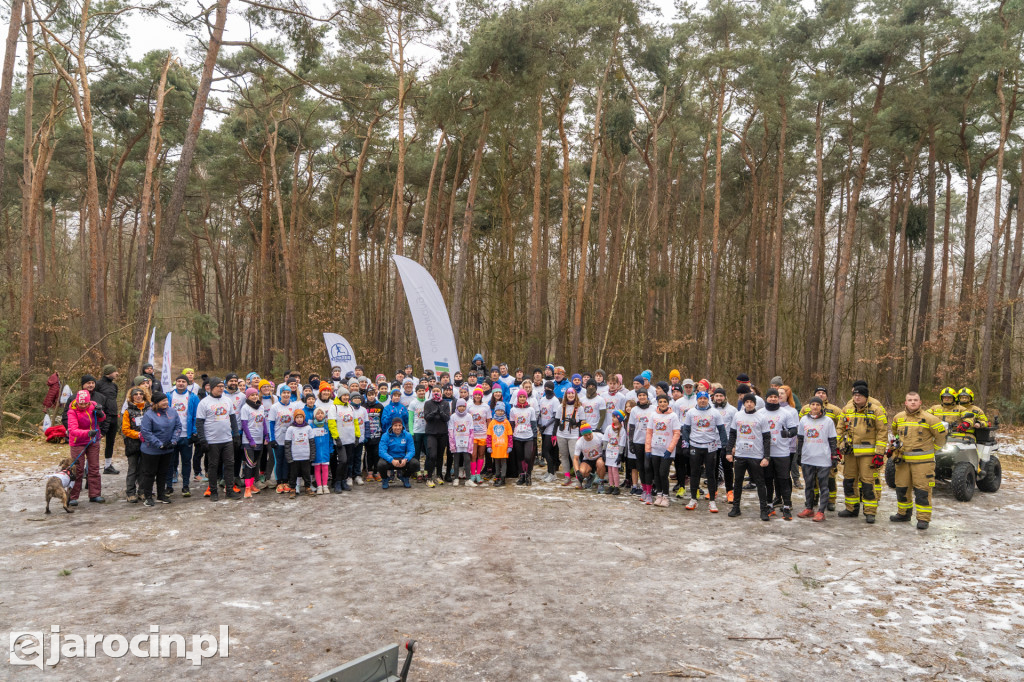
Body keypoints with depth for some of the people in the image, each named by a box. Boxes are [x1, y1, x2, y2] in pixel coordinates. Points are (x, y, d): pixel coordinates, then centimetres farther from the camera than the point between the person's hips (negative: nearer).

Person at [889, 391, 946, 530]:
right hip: (903, 460, 5)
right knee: (901, 488, 12)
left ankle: (923, 519, 2)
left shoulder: (929, 418, -7)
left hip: (923, 461, -5)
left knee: (922, 490, -5)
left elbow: (941, 435, 2)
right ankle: (903, 513, 28)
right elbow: (894, 432, 28)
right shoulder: (898, 418, 7)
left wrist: (932, 449, 8)